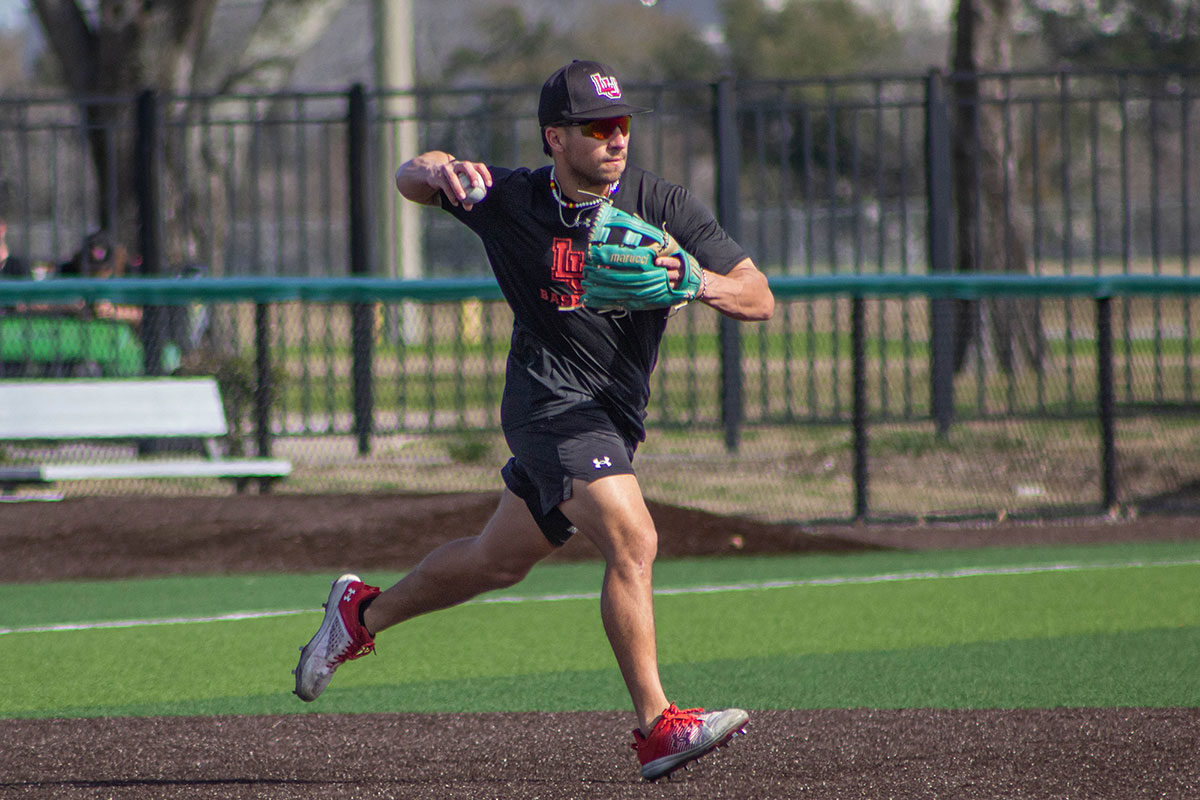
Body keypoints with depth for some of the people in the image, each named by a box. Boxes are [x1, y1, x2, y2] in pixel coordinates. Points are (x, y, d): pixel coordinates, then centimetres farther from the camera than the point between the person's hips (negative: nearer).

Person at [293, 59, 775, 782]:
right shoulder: (512, 200, -7)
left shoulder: (664, 206, -7)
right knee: (633, 541, -25)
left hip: (616, 415, 4)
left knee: (499, 562, 18)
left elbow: (760, 299, -10)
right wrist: (440, 171, -19)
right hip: (550, 397, -4)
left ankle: (363, 614, 42)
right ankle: (658, 728, -27)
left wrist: (694, 282, -33)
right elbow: (408, 177, 7)